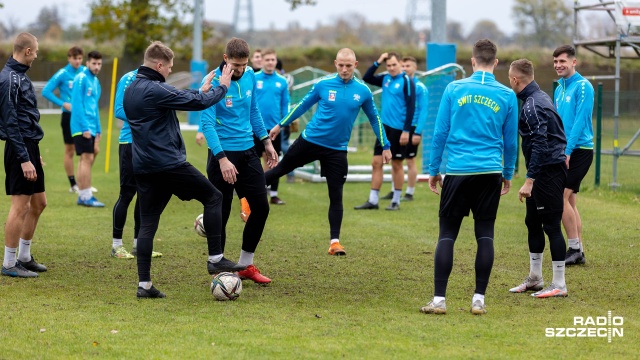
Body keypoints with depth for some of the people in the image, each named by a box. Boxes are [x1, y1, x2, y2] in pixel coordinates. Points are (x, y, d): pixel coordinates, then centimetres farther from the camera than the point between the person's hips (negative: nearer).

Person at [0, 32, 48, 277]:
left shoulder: (20, 75, 14)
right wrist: (24, 159, -21)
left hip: (30, 147, 10)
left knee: (38, 203, 14)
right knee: (20, 206, -6)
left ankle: (24, 257, 24)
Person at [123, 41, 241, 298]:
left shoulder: (130, 90, 12)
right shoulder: (155, 90, -16)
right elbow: (199, 103, -13)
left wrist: (201, 91, 24)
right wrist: (222, 87, 3)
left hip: (143, 167, 8)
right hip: (169, 164, -8)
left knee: (147, 224, 8)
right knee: (213, 197, 7)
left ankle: (144, 284, 3)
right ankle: (216, 259, 7)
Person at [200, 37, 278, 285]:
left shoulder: (250, 76, 2)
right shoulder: (213, 82, -18)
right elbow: (207, 123, -22)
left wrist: (266, 141, 16)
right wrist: (222, 159, -29)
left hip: (247, 151, 7)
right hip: (223, 154, -6)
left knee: (261, 207, 6)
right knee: (220, 214, -1)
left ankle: (245, 266, 20)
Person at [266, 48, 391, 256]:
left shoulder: (363, 91, -5)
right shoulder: (323, 84, -8)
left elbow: (374, 119, 9)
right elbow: (303, 105, 6)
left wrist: (385, 146, 10)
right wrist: (280, 125, 10)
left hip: (337, 150, 0)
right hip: (310, 140, 0)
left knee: (336, 196, -3)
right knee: (281, 169, 14)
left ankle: (335, 242, 4)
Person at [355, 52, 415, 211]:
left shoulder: (406, 81, -10)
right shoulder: (385, 79, 8)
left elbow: (411, 107, -13)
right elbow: (366, 78, 13)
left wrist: (406, 130, -18)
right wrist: (377, 63, 1)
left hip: (398, 129, -6)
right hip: (384, 126, 6)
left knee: (397, 165, 3)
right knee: (376, 162, 3)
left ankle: (396, 201, 13)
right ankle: (373, 200, 8)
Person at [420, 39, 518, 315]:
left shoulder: (454, 89, 1)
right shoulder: (507, 96, 4)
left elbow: (440, 133, 2)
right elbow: (511, 141, 11)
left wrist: (433, 170, 10)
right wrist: (508, 175, 23)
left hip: (457, 171, -1)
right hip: (490, 172, 1)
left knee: (447, 234, 2)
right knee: (485, 234, 6)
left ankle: (439, 299, -3)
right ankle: (478, 300, 5)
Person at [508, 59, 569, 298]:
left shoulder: (533, 105, -18)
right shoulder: (540, 97, 13)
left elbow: (540, 145, -24)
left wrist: (529, 180, -25)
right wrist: (532, 178, 21)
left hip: (549, 173, -10)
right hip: (543, 172, 10)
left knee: (551, 225, -5)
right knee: (533, 222, 16)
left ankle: (559, 285, -1)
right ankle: (534, 279, 25)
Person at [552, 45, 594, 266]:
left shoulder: (582, 86, -10)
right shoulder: (559, 89, 15)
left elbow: (580, 121, -17)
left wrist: (566, 150, -21)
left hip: (579, 150, -8)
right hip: (565, 152, 8)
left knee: (562, 197, -14)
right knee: (570, 201, 7)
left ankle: (575, 249, -9)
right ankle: (578, 252, 11)